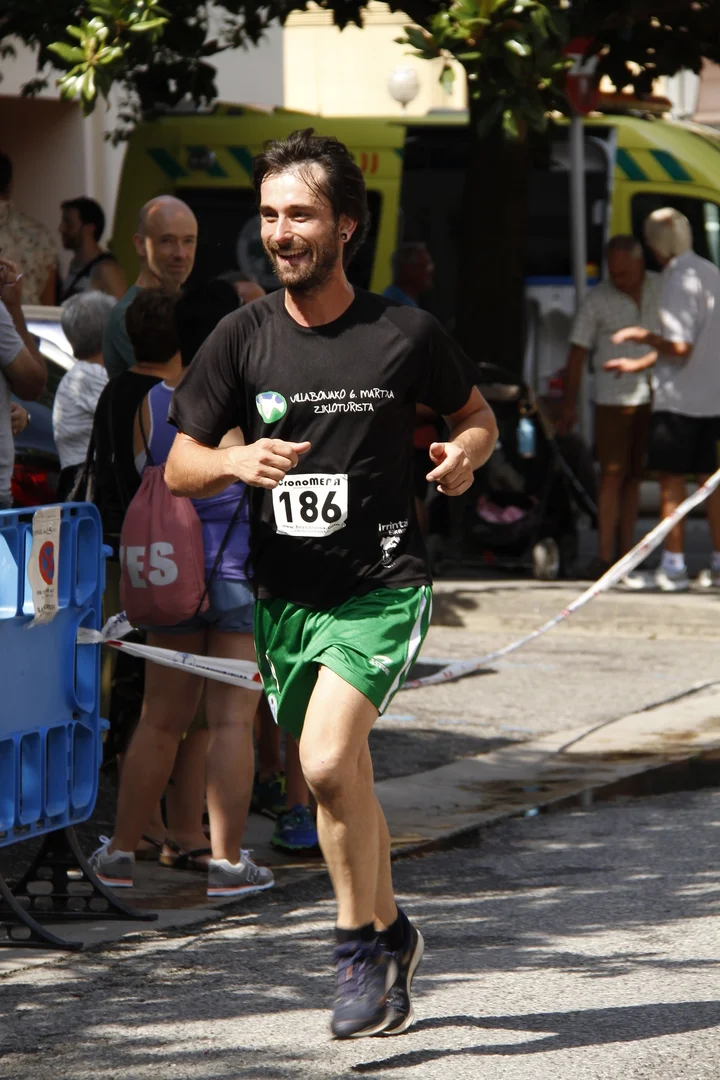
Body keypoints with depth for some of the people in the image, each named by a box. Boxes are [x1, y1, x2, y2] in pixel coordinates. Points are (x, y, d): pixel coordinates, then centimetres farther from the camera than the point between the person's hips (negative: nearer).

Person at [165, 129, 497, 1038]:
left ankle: (359, 944, -3)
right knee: (343, 783, 14)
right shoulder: (243, 339, 0)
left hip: (380, 584, -4)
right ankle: (390, 934, 36)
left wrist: (465, 453, -11)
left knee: (327, 760, -22)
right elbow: (179, 469, 3)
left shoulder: (404, 335, -6)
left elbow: (477, 416, 12)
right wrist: (235, 462, -19)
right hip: (284, 588, 4)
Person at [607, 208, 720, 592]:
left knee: (672, 481, -3)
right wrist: (640, 363, 23)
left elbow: (679, 347, -21)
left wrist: (643, 336, -5)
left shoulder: (679, 280, -15)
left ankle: (673, 567, -2)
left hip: (679, 398, -8)